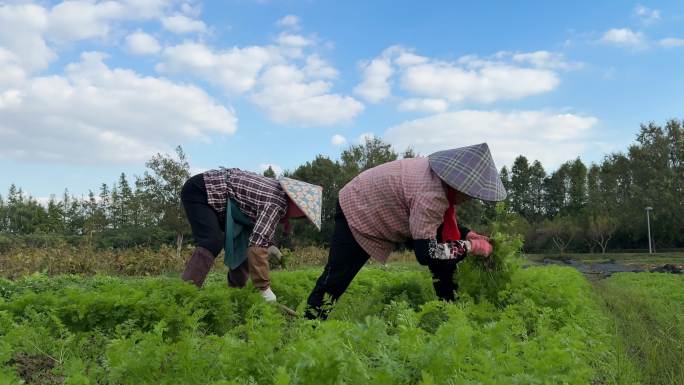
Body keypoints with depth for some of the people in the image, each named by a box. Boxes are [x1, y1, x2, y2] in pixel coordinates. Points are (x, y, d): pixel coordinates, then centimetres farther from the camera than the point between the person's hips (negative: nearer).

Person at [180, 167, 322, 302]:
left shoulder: (279, 191, 5)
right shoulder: (277, 204, -24)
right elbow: (257, 245, -33)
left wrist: (270, 245, 10)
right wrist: (264, 289, -29)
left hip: (214, 192, 10)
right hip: (200, 191, -10)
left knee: (243, 243, 7)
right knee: (212, 243, -26)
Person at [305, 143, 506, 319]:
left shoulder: (441, 175, -11)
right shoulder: (431, 194, -38)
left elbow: (441, 222, 7)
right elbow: (426, 253, -36)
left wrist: (467, 234, -7)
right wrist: (469, 246, -27)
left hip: (389, 209, 9)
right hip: (357, 208, -9)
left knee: (444, 248, 0)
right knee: (335, 278, -10)